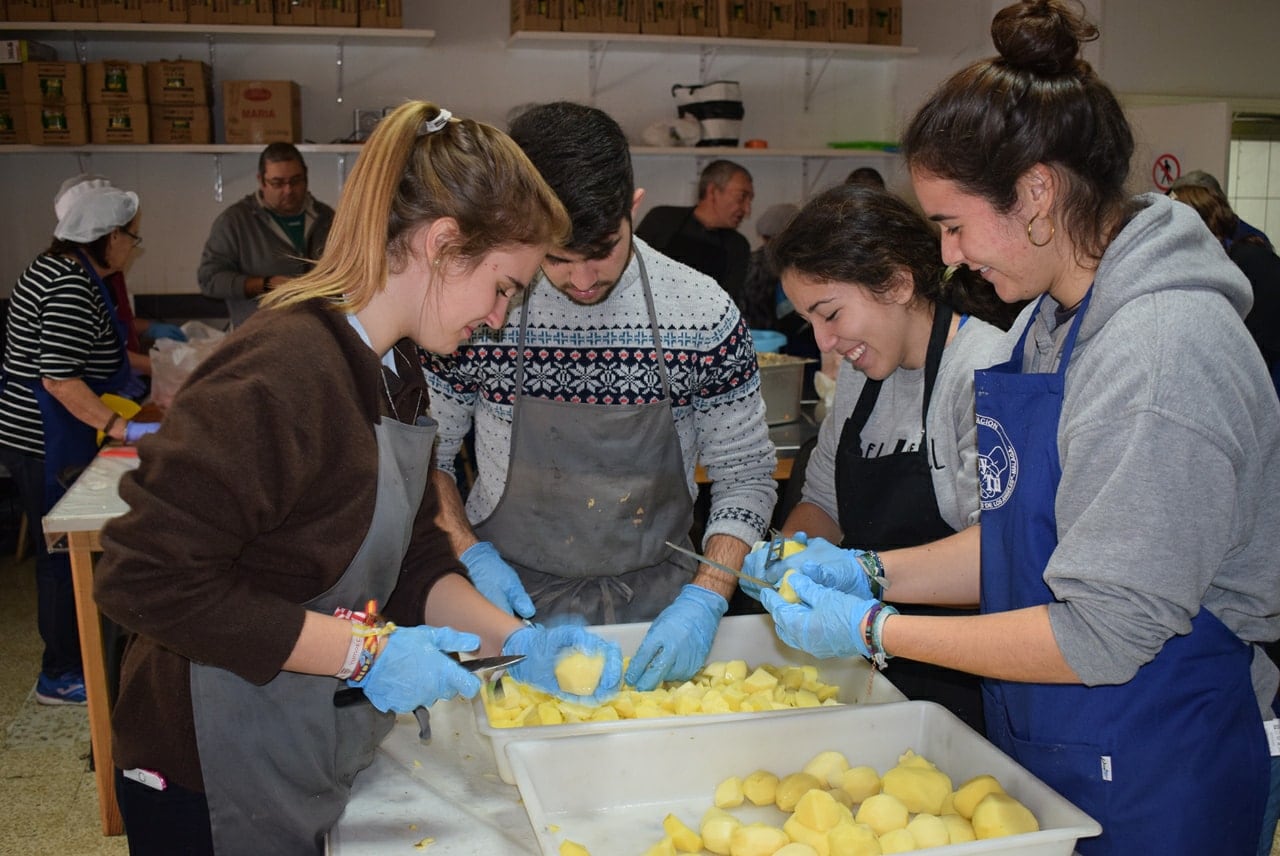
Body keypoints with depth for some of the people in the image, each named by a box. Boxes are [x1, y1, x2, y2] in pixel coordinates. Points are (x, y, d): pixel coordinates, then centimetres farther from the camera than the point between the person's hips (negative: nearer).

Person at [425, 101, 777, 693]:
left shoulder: (706, 315, -11)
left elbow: (745, 478, -3)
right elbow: (426, 456, 2)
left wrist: (704, 599, -16)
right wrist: (471, 555, -11)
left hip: (655, 600, 1)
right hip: (513, 596, 0)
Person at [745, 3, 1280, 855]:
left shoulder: (1162, 353, -25)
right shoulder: (1053, 317, 4)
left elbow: (1103, 636, -25)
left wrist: (877, 630, -20)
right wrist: (873, 571, 1)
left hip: (1146, 784, -8)